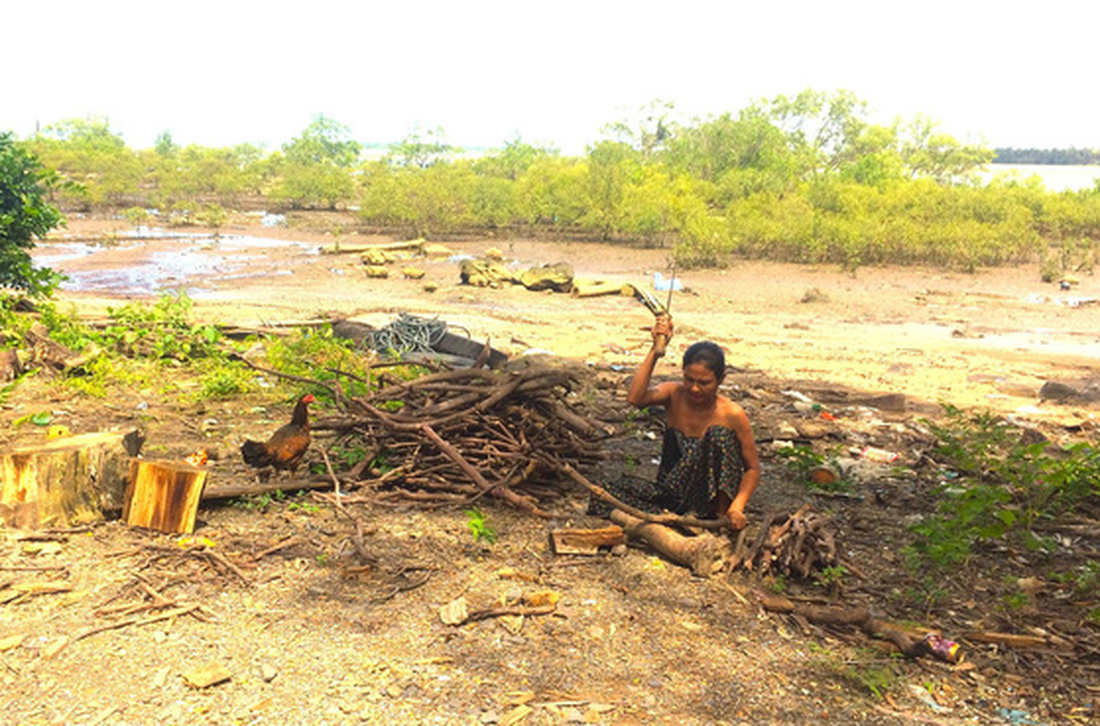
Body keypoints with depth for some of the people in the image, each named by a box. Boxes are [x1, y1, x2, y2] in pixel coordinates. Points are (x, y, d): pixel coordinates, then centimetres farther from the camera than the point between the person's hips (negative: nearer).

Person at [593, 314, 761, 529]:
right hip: (670, 494, 2)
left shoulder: (732, 415, -11)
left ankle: (721, 511, -21)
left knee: (719, 435, -27)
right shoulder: (674, 394, -6)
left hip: (709, 499, -2)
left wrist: (738, 506, -21)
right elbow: (635, 398, -28)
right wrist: (656, 351, -29)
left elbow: (752, 469, -4)